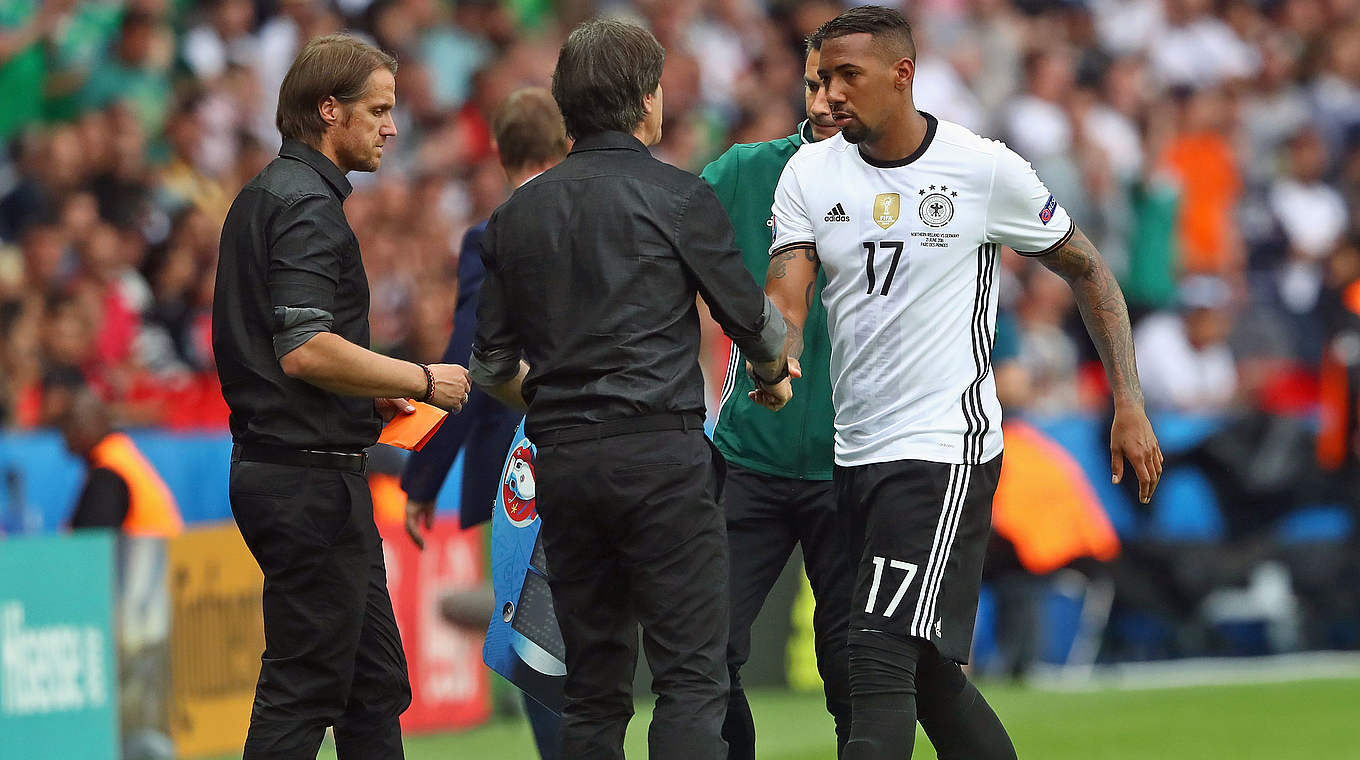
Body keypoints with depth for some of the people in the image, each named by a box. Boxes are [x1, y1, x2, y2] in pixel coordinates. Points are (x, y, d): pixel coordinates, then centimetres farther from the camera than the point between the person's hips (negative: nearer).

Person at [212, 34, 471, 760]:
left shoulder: (263, 196, 17)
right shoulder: (308, 205, -16)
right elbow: (306, 350, -25)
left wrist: (371, 392, 17)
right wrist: (420, 380, -14)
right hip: (311, 475, -10)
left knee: (376, 679, 13)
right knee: (304, 686, -7)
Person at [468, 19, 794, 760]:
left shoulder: (518, 212, 11)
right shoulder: (677, 198, -3)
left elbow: (492, 365, 15)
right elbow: (753, 318, 6)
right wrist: (774, 374, 29)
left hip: (562, 462, 5)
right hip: (661, 455, -5)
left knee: (593, 685, 10)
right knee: (691, 677, -7)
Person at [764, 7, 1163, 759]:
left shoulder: (982, 168, -7)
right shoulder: (810, 172, 4)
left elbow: (1086, 271, 4)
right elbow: (785, 297, -6)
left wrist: (1129, 405, 1)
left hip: (945, 449, -6)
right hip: (855, 454, 6)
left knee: (882, 666, -16)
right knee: (928, 676, 12)